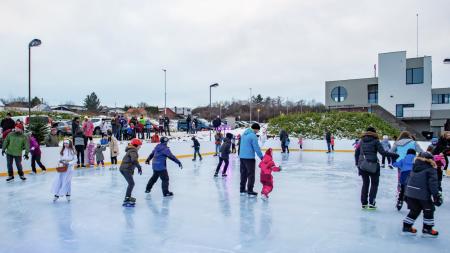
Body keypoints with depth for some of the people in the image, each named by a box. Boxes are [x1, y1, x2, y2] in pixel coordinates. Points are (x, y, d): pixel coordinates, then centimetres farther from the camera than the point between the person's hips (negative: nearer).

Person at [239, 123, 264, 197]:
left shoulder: (244, 134, 10)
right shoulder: (253, 136, -15)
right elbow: (256, 148, -14)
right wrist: (261, 156, -5)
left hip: (242, 157, 8)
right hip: (249, 157, -8)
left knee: (243, 174, 16)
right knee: (251, 175, 1)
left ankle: (242, 190, 24)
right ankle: (250, 191, 4)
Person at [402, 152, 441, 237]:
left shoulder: (415, 168, 13)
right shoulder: (430, 169, -6)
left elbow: (408, 181, 16)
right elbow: (433, 184, -13)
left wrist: (407, 194, 23)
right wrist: (436, 196, -11)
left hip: (410, 193, 6)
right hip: (423, 194, -6)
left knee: (414, 210, 18)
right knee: (429, 210, 12)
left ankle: (406, 227, 19)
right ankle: (427, 229, 18)